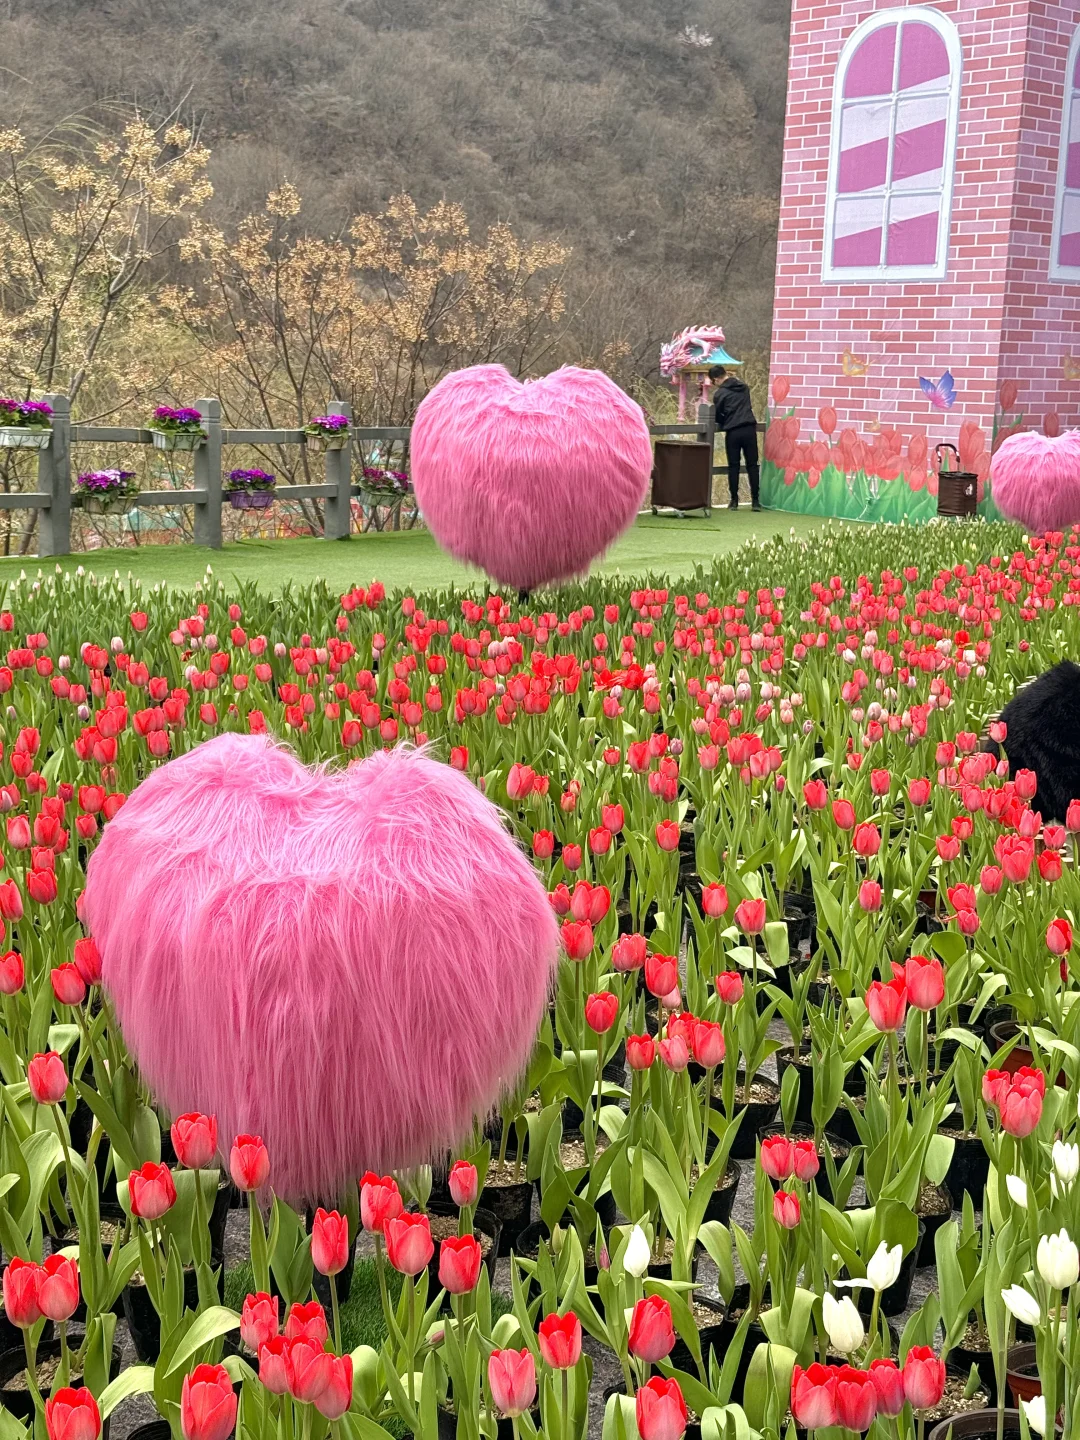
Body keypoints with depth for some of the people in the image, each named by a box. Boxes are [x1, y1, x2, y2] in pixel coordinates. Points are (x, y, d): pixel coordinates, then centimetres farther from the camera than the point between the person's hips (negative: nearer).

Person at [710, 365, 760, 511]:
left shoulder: (720, 394, -4)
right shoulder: (744, 387, 11)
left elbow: (717, 416, 2)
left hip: (733, 432, -3)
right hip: (749, 429, 4)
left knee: (733, 466, 6)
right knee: (752, 465, 6)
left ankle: (734, 500, 7)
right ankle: (755, 500, 5)